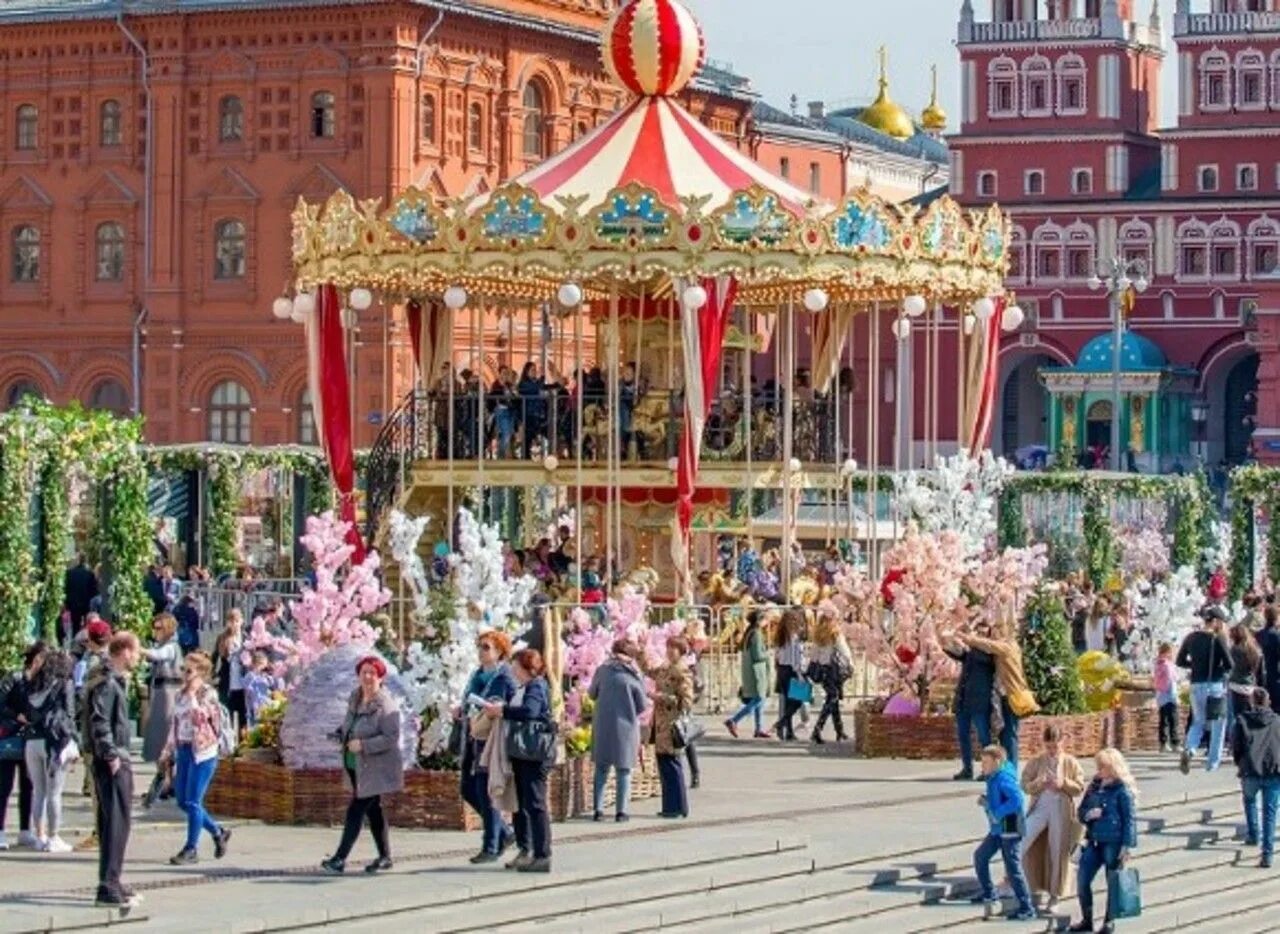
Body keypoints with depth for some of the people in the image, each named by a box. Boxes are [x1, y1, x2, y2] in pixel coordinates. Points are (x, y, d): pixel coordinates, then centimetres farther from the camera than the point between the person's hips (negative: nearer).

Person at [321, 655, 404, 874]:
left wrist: (363, 745, -26)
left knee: (356, 811, -9)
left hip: (375, 769, -8)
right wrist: (343, 735, 4)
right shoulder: (355, 698, 7)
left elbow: (391, 738, -22)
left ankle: (339, 859, -7)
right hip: (356, 766, 8)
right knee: (372, 809, 16)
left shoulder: (386, 705, -17)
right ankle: (384, 857, 27)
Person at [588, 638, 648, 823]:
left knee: (602, 767, 12)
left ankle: (598, 809, 8)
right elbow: (642, 705, -3)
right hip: (625, 725, -2)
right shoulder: (634, 675, -8)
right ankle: (621, 811, 3)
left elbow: (592, 694, 10)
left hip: (602, 724, 2)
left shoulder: (603, 670, -3)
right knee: (624, 769, 6)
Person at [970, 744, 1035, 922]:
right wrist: (985, 801, 5)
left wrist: (997, 813, -24)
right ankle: (989, 894, 37)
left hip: (1009, 830, -11)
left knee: (1013, 869, -8)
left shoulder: (1004, 778, -20)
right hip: (997, 829, 11)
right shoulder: (993, 778, 10)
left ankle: (1027, 908, -5)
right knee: (980, 856, 23)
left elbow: (1016, 799, -32)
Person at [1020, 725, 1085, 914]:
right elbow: (1025, 785, 2)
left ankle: (1054, 898, 15)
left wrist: (1064, 784, -17)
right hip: (1040, 808, 1)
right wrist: (1038, 784, -18)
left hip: (1062, 811, -1)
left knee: (1058, 853, 5)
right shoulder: (1036, 762, 3)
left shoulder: (1071, 763, 1)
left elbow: (1080, 787, 0)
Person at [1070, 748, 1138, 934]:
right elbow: (1080, 811, 15)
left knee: (1113, 882, 4)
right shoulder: (1095, 786, 10)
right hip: (1094, 841, 6)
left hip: (1113, 842, -6)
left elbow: (1130, 819, -10)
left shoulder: (1123, 789, -8)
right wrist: (1088, 814, -8)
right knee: (1082, 880, 4)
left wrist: (1126, 846, -14)